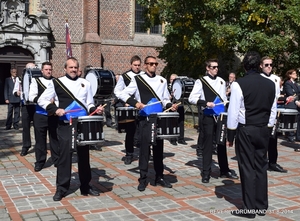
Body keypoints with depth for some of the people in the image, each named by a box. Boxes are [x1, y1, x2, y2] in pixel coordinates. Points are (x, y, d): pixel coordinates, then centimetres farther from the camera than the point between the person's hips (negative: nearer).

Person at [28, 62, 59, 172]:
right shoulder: (36, 80, 1)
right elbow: (32, 97, -6)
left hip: (54, 114, 1)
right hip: (40, 114, -1)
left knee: (55, 138, 8)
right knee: (40, 139, 5)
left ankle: (56, 160, 20)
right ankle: (40, 161, 16)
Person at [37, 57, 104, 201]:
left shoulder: (85, 84, 10)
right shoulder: (56, 83, 1)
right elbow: (42, 100, 2)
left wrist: (96, 110, -7)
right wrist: (55, 109, -13)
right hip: (65, 126, -3)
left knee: (84, 155, 9)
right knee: (65, 155, -3)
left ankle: (85, 186, 21)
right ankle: (61, 188, 8)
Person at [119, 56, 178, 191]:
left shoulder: (162, 80, 12)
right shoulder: (137, 79, -1)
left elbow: (165, 99, 16)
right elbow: (123, 95, -3)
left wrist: (170, 106, -4)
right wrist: (136, 103, -17)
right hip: (144, 119, -4)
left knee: (159, 148, 10)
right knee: (144, 148, -1)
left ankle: (159, 177, 21)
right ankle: (143, 179, 8)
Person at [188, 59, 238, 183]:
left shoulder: (221, 81, 12)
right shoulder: (201, 81, -4)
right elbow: (192, 98, -10)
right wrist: (205, 103, -20)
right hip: (208, 116, -5)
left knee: (222, 143, 12)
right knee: (208, 144, -1)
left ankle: (224, 170, 23)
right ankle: (206, 173, 8)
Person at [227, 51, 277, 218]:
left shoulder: (239, 84, -12)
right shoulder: (271, 84, 3)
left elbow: (233, 112, -11)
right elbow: (273, 110, 9)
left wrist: (230, 135, -4)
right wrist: (268, 129, 18)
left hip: (245, 130, -5)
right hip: (263, 130, 5)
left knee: (247, 168, 2)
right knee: (261, 167, 12)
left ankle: (249, 209, 7)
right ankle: (261, 206, 20)